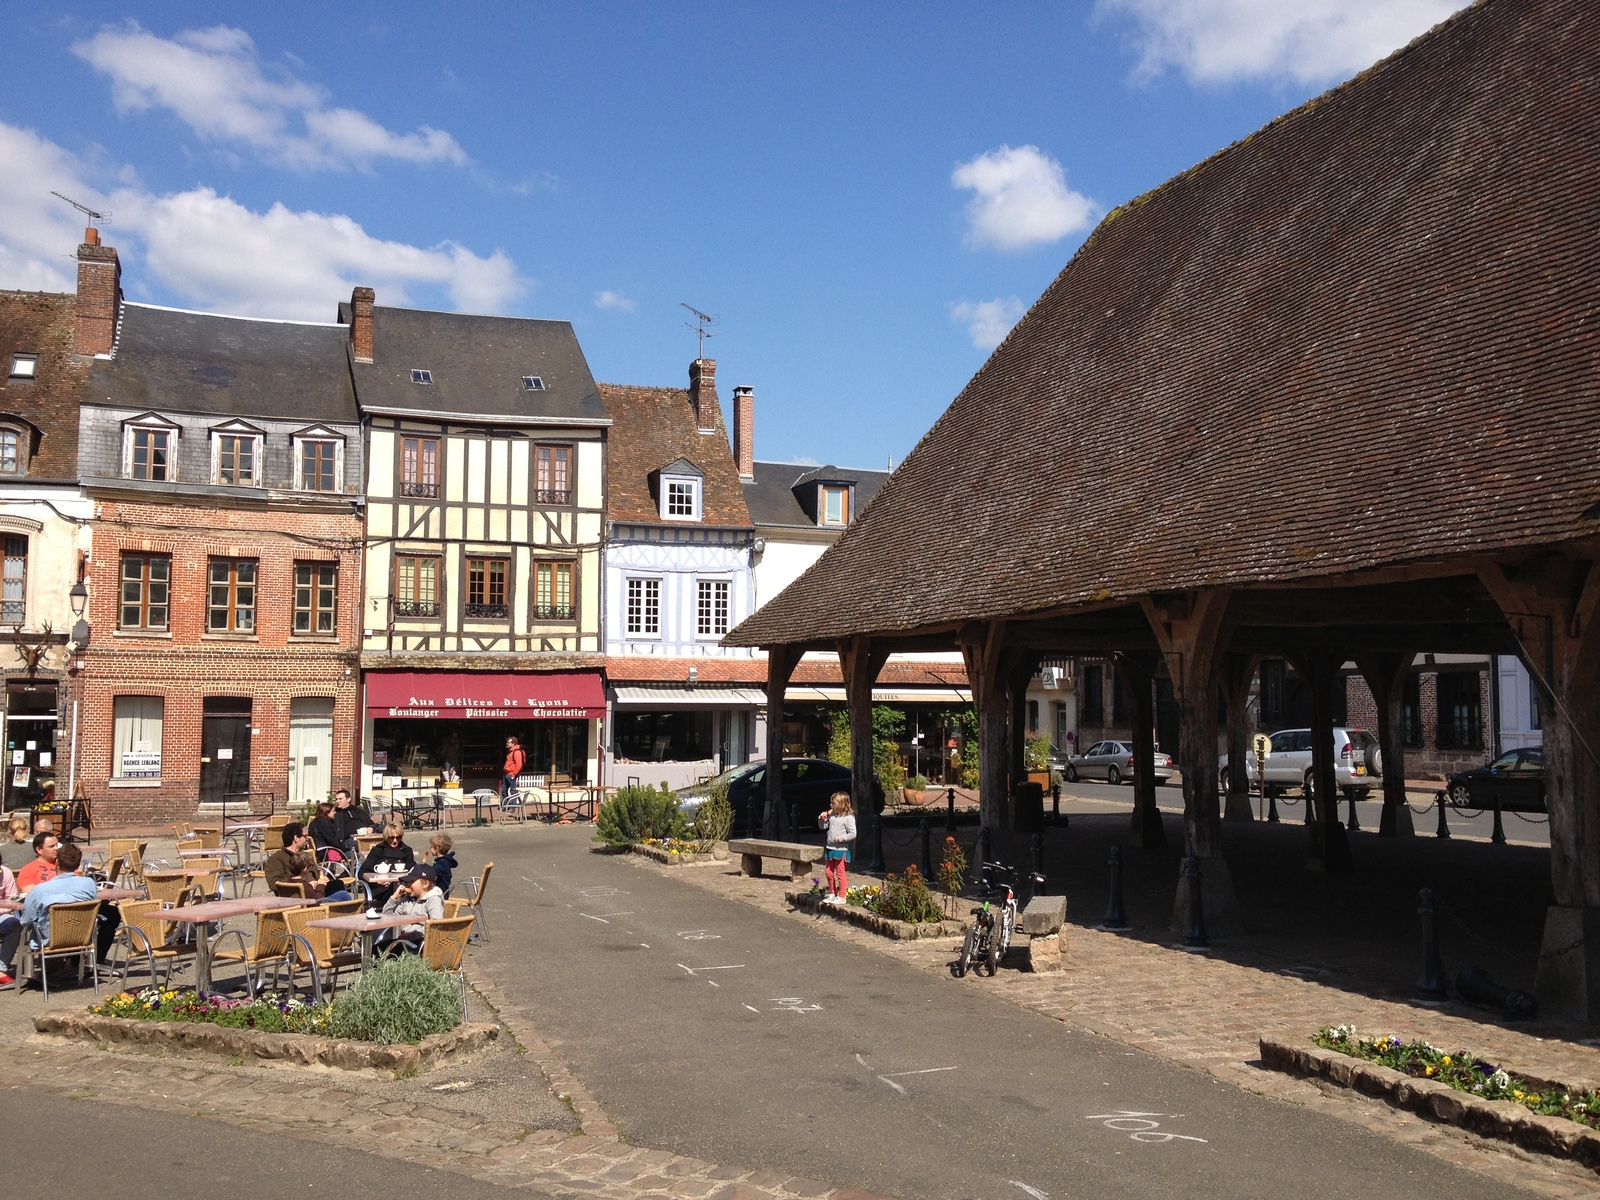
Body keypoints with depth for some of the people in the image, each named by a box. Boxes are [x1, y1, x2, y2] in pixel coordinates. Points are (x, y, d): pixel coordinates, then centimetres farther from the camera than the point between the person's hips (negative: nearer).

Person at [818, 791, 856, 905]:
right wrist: (822, 819, 1)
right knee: (828, 872, 13)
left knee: (840, 873, -1)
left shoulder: (848, 818, -14)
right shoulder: (831, 816, 8)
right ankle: (832, 894, 26)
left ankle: (841, 896, 8)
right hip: (830, 848, 8)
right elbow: (823, 826, 18)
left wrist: (841, 838, -22)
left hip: (841, 849, -8)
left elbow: (852, 834, -16)